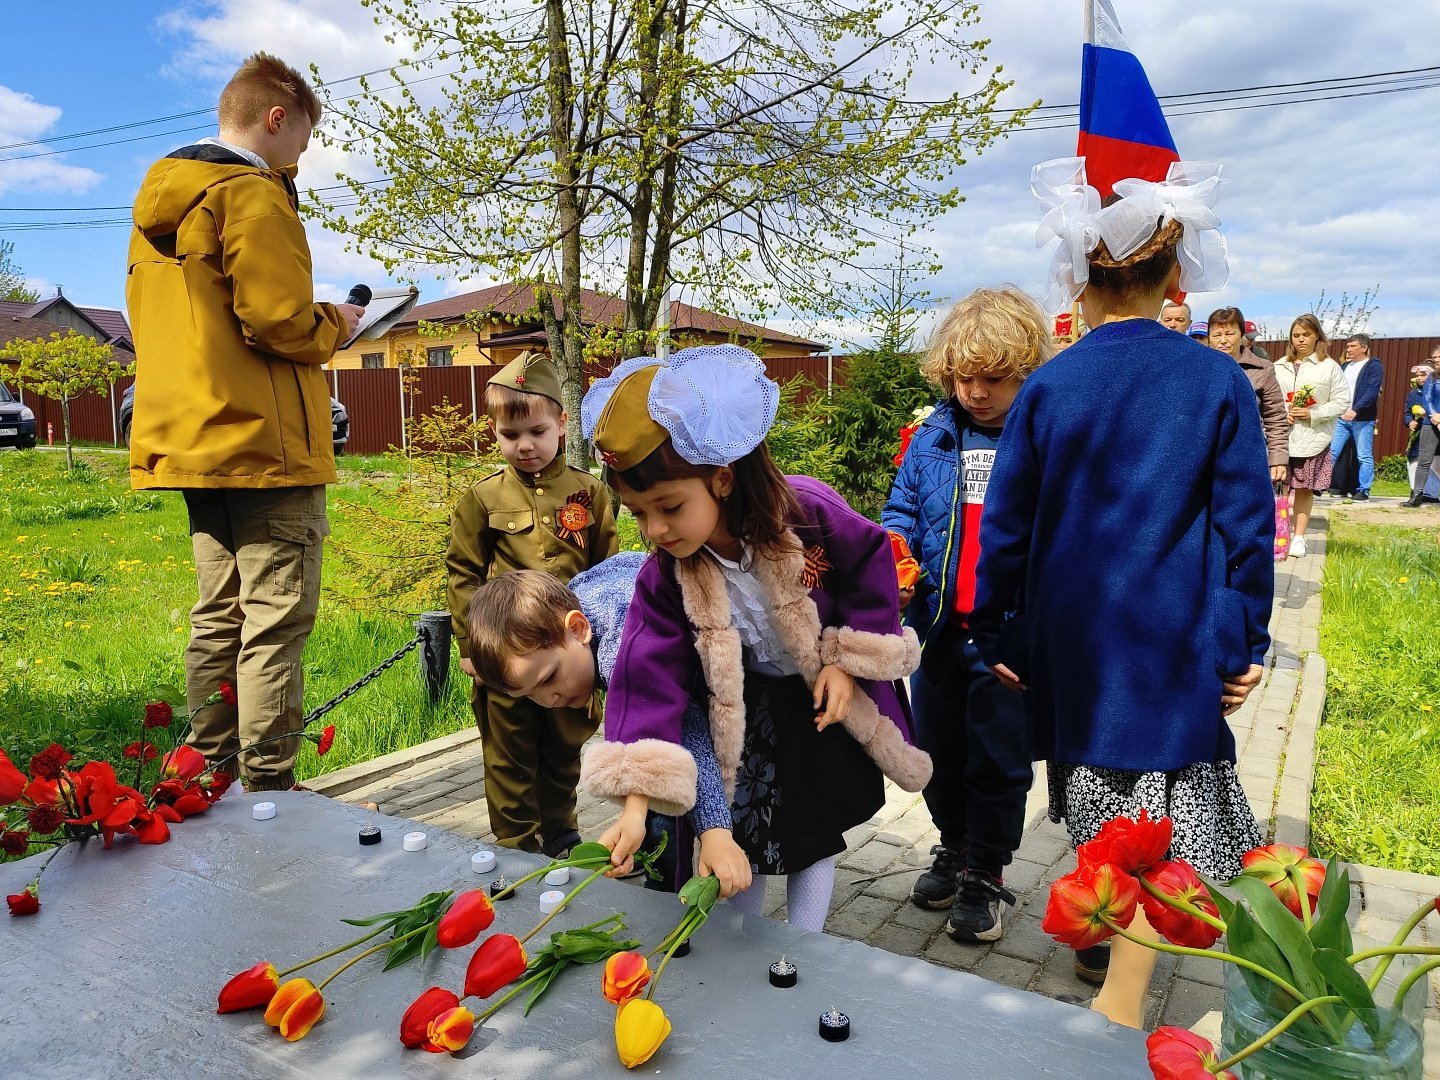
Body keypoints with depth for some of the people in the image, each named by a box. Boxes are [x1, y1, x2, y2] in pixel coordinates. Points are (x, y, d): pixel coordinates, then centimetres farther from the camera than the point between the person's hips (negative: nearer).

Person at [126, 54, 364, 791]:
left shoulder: (158, 202, 18)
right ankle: (268, 789, -2)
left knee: (218, 615, 14)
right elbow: (278, 321, -17)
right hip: (263, 442, -9)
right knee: (275, 621, -5)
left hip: (191, 441, 9)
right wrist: (334, 327, 3)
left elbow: (168, 323, 20)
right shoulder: (253, 195, -9)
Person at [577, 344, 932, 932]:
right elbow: (648, 680, -26)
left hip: (824, 701, -1)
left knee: (813, 837, 13)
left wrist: (846, 662, -17)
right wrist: (637, 803, -32)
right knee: (741, 837, 12)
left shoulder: (809, 514, -30)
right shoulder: (665, 577, -23)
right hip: (746, 712, 1)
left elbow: (871, 565, -12)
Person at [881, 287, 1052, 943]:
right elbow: (904, 509, 10)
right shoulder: (934, 437, 3)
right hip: (939, 628, 5)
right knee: (939, 750, 20)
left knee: (998, 761, 10)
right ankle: (954, 849, 42)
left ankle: (985, 877, 30)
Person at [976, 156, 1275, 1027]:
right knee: (1159, 818, 7)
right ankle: (1121, 997, 8)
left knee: (1101, 803, 19)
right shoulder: (1220, 382, -6)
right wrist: (1245, 646, 5)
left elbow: (1006, 529, -2)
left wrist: (996, 634, 9)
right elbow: (1246, 528, -4)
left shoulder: (1046, 388, -5)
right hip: (1175, 645, -2)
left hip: (1071, 641, 2)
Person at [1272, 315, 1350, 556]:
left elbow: (1342, 401, 1)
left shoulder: (1329, 367, 1)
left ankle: (1298, 537, 13)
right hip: (1281, 436, 1)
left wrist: (1313, 413, -12)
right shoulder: (1278, 367, 6)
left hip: (1313, 438, -1)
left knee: (1305, 489, 4)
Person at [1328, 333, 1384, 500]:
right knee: (1331, 452, 2)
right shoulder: (1344, 366, 16)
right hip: (1341, 418, 6)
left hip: (1363, 419, -6)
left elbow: (1372, 391, -15)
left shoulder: (1374, 366, -3)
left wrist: (1355, 410, -26)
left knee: (1364, 456, -1)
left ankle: (1363, 490, 4)